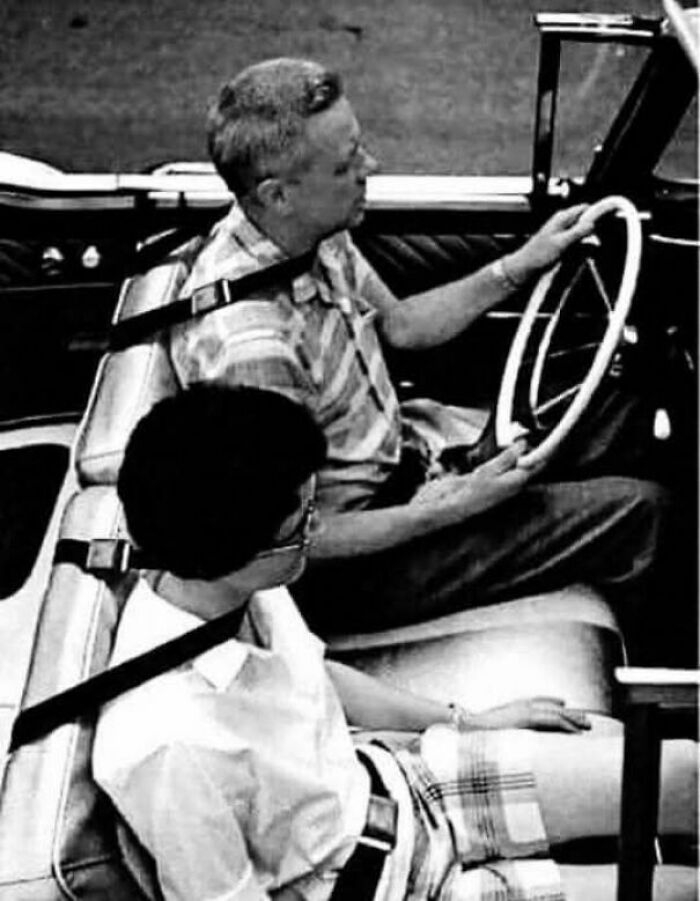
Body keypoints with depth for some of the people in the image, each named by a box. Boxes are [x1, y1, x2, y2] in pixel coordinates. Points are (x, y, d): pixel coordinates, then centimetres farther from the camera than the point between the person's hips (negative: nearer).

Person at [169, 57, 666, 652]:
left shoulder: (312, 236, -8)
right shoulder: (249, 346, -36)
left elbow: (398, 324, 12)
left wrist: (523, 266, 5)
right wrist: (453, 508, -24)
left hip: (393, 448, 9)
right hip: (350, 567, -9)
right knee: (635, 513, -9)